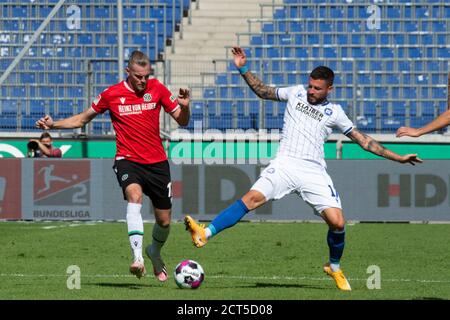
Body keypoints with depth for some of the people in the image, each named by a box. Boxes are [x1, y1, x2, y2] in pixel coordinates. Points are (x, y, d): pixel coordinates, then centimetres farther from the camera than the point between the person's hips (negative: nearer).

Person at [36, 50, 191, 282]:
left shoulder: (157, 89, 1)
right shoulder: (112, 95, -2)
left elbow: (182, 121, 4)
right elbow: (83, 119, 11)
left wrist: (184, 106, -18)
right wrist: (53, 125, -1)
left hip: (157, 162, 2)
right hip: (127, 160, -2)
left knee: (164, 221, 7)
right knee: (134, 195, -34)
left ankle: (155, 252, 41)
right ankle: (137, 256, -44)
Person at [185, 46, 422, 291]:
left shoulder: (334, 113, 12)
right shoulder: (296, 93, 14)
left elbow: (363, 140, 16)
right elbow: (263, 91, 27)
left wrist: (398, 158, 13)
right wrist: (243, 69, 18)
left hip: (314, 172, 0)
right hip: (284, 164, 0)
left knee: (337, 222, -12)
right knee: (252, 198, -24)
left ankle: (334, 268, 16)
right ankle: (205, 234, -38)